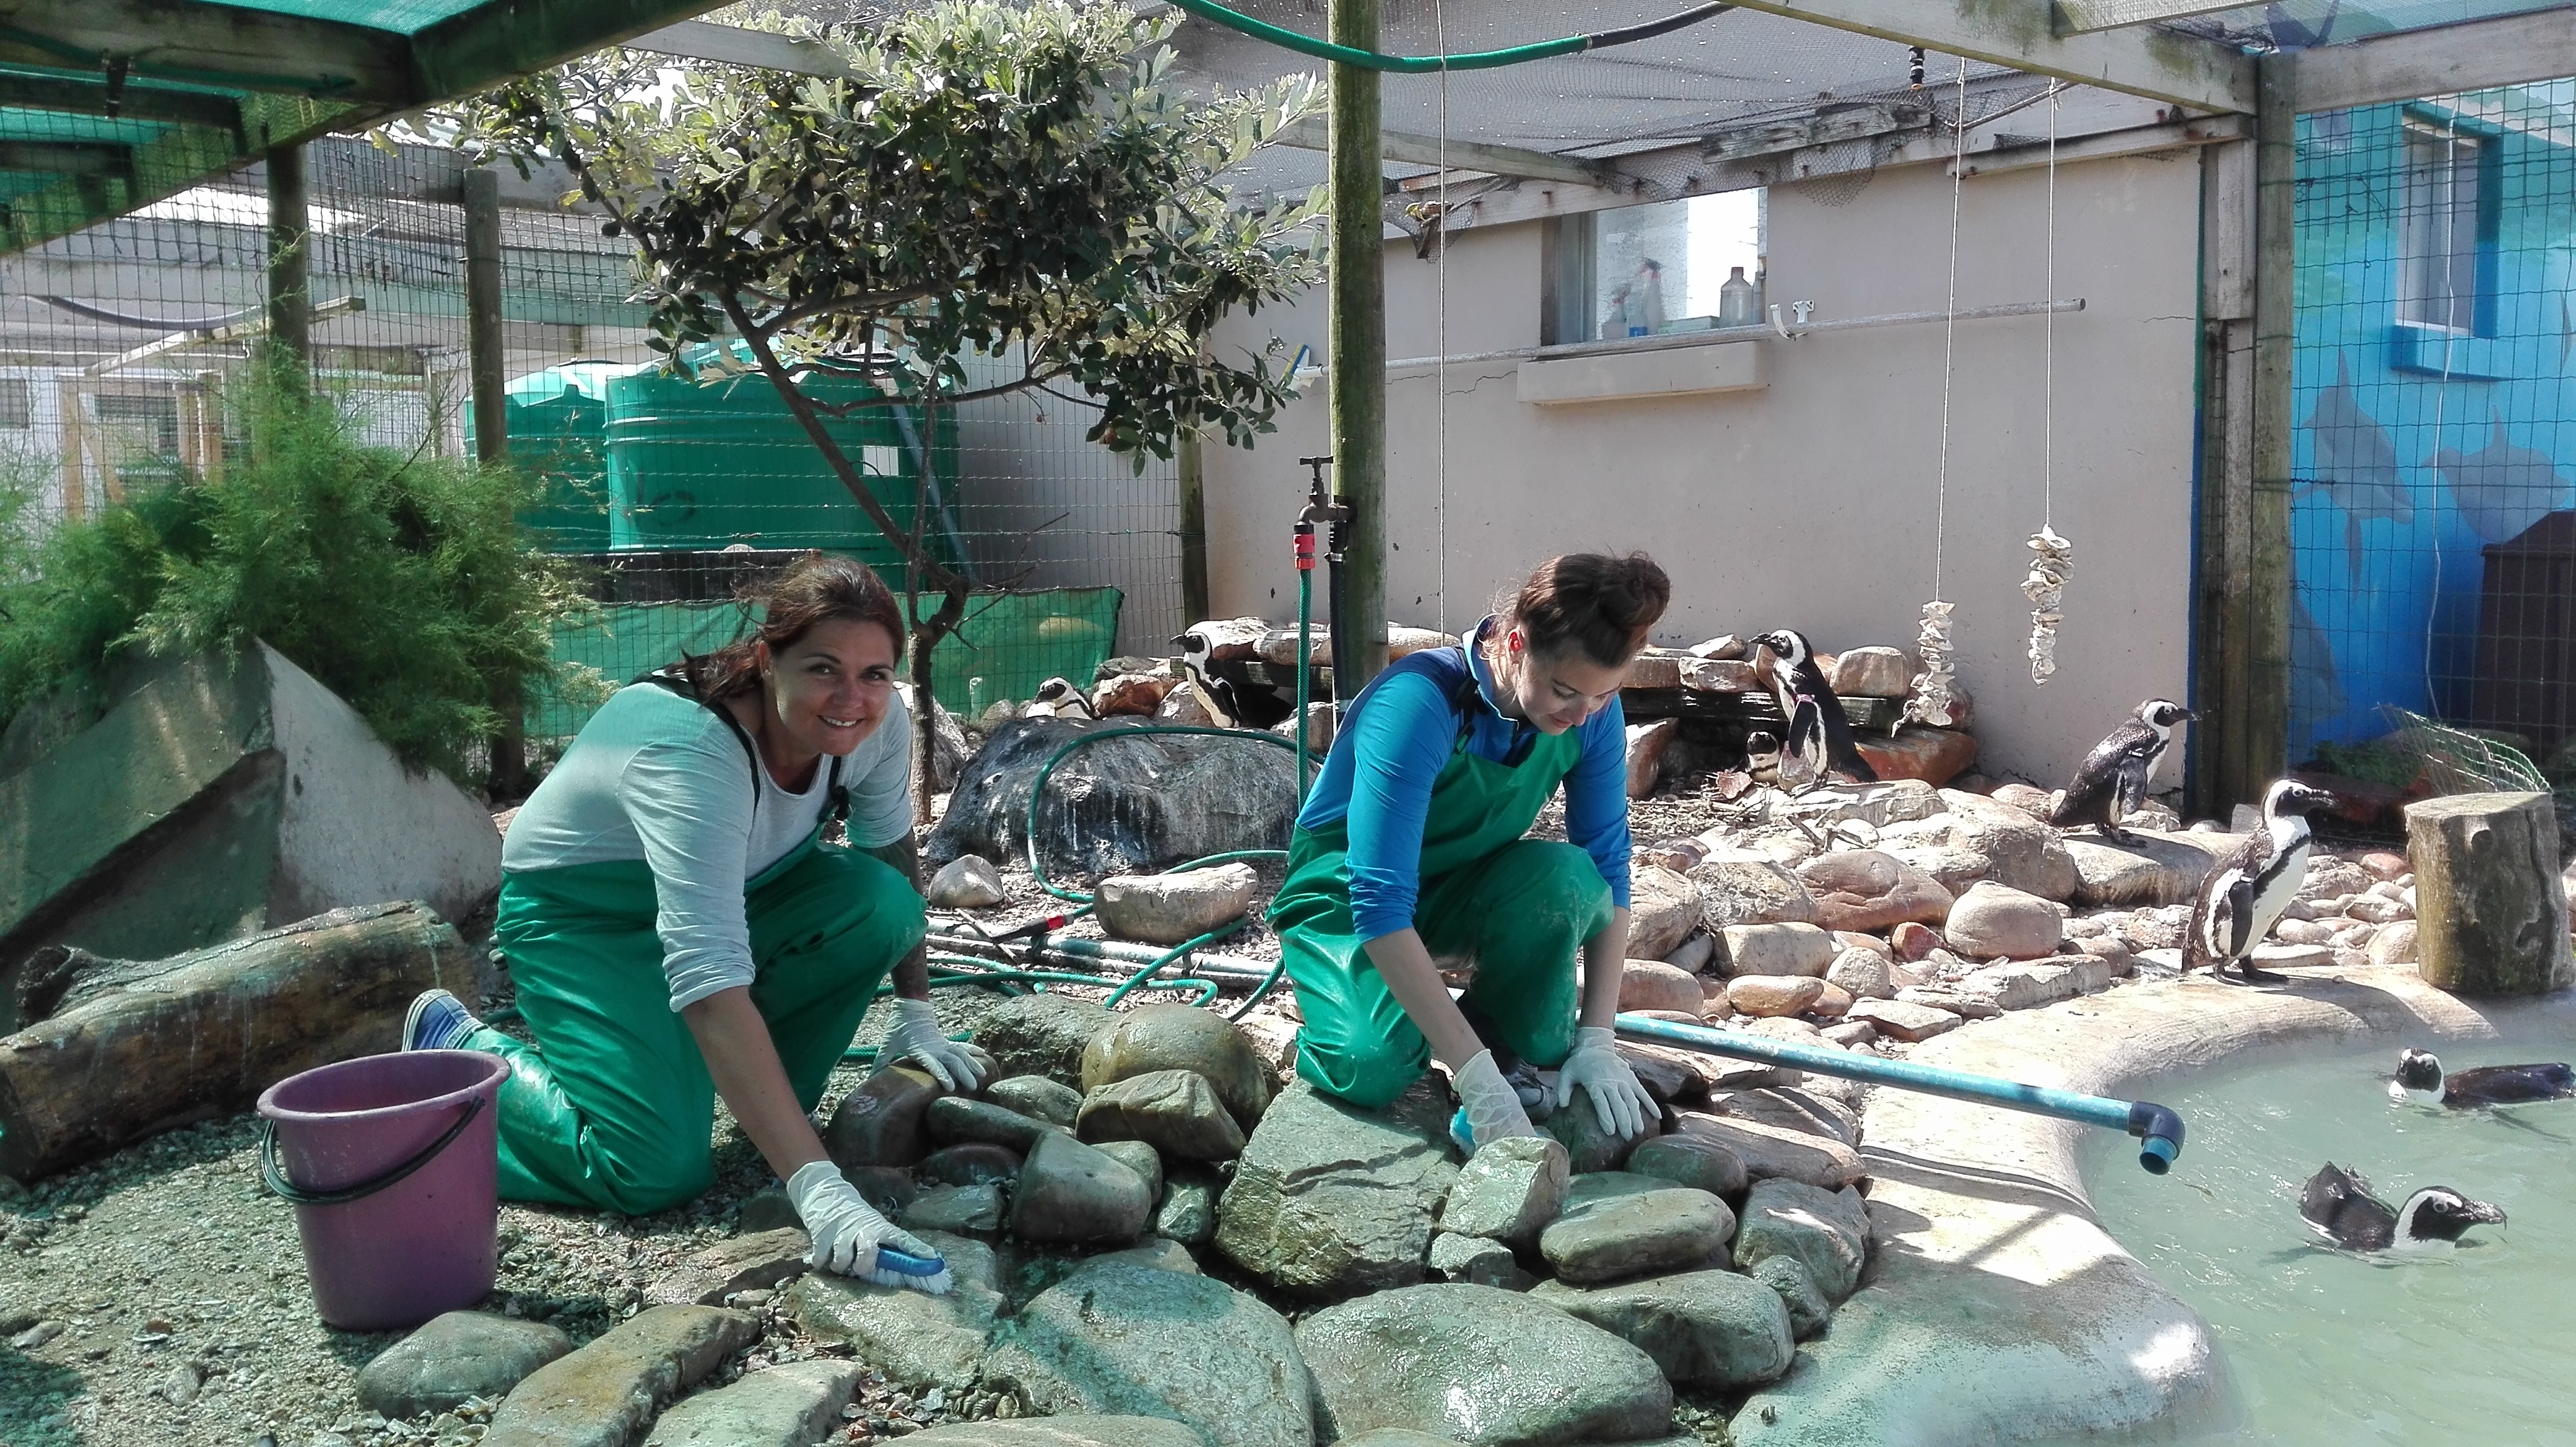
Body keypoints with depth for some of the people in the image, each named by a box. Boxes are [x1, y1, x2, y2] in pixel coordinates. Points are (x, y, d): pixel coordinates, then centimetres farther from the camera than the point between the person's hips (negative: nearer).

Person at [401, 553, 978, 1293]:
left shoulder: (874, 719, -20)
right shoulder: (690, 752, -39)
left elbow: (896, 859, 0)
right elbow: (710, 979, -47)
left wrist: (916, 1015, -5)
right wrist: (817, 1187, -53)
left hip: (733, 891, 6)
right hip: (580, 915, -6)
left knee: (882, 903, -20)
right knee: (660, 1172, -20)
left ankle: (761, 1099, 1)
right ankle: (460, 1050, 6)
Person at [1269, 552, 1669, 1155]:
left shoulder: (1593, 710, -17)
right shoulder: (1418, 703, -34)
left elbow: (1607, 870, -9)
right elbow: (1380, 904, -38)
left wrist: (1596, 1038, -18)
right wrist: (1477, 1078, -40)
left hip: (1461, 890, 4)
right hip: (1347, 897, -4)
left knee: (1567, 877, -30)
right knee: (1373, 1068, -32)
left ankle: (1530, 1061, -5)